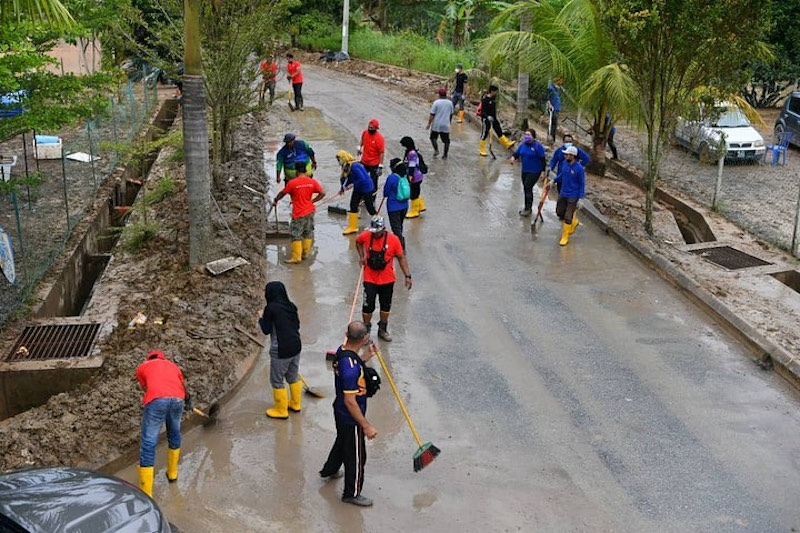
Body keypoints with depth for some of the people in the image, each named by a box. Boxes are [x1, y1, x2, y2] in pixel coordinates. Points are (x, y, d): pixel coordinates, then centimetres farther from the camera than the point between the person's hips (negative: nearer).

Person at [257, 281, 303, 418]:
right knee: (293, 376, 23)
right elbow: (297, 325, 9)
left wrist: (261, 318, 6)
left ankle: (281, 410, 20)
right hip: (296, 346, 7)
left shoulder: (270, 308, -17)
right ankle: (295, 403, 37)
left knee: (277, 380, 10)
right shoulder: (291, 306, 2)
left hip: (280, 351, -7)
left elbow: (266, 330, -10)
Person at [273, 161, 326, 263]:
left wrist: (275, 201, 18)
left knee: (296, 235, 2)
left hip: (298, 214, -5)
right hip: (310, 211, 5)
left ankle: (296, 257, 4)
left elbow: (282, 193, 0)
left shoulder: (292, 183, -13)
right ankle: (306, 253, 25)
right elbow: (322, 193, -4)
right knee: (308, 233, 16)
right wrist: (312, 201, 3)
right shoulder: (312, 182, -2)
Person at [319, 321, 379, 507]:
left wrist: (366, 357, 10)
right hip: (351, 418, -9)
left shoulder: (342, 351, -9)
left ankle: (329, 470, 57)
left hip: (340, 413, 9)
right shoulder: (351, 368, -37)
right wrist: (366, 426, -23)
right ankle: (351, 493, 30)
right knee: (356, 456, 12)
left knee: (343, 441, 34)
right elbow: (350, 401, -31)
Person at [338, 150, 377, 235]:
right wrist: (343, 188, 11)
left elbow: (362, 179, -34)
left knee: (370, 208, 2)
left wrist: (353, 184, -25)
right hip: (358, 189, 9)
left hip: (367, 188, -9)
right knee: (353, 206, 8)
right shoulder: (347, 166, -1)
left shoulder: (354, 166, -29)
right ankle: (352, 227, 18)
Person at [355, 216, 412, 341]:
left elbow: (401, 258, -5)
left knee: (386, 306, 14)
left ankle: (382, 330, 34)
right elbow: (358, 241, 15)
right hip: (370, 279, -1)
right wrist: (361, 255, 3)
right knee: (368, 306, -1)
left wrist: (407, 276, -8)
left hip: (387, 279, 1)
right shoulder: (366, 236, -9)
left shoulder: (393, 239, -12)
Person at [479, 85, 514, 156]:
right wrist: (487, 117, -39)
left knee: (499, 131, 14)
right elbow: (483, 111, -23)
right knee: (485, 133, 0)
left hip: (493, 118, 8)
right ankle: (482, 150, 9)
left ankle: (507, 144, 24)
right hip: (486, 118, -8)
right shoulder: (485, 99, -19)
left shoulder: (493, 98, 5)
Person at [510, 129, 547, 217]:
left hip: (534, 172, -7)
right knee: (526, 189, 14)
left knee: (528, 188, -15)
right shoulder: (523, 145, 6)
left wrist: (543, 171, -15)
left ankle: (528, 209, -9)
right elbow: (517, 153, 9)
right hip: (525, 171, 7)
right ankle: (528, 207, 28)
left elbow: (543, 159, -11)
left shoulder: (538, 146, -12)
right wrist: (513, 157, -16)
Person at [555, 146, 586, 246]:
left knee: (568, 217, -3)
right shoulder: (565, 163, -3)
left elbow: (582, 184, -13)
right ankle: (574, 222, 44)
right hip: (563, 194, 7)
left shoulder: (579, 168, -20)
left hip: (573, 196, -7)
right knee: (559, 212, 18)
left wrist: (580, 198, -13)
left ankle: (565, 237, 13)